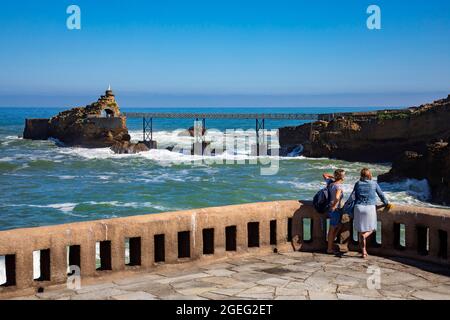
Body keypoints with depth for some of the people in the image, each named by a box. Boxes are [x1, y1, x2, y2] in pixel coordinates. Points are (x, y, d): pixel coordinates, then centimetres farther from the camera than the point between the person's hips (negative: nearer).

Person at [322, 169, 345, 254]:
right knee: (332, 229, 3)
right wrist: (334, 206, -24)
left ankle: (332, 243, 30)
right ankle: (329, 249, 12)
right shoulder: (339, 186, -22)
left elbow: (324, 175, 21)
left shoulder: (330, 182, 2)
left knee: (338, 226, 23)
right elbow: (337, 197, -38)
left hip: (333, 209, 8)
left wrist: (333, 176, 12)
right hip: (335, 209, -8)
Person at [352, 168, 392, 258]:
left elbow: (354, 196, 5)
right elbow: (381, 195, 11)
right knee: (371, 229, 16)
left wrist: (354, 207, 15)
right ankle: (364, 236, -19)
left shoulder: (358, 184, 6)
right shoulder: (374, 184, 3)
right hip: (370, 208, -1)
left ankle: (363, 252, 6)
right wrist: (387, 204, 26)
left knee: (361, 230, 8)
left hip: (359, 208, 1)